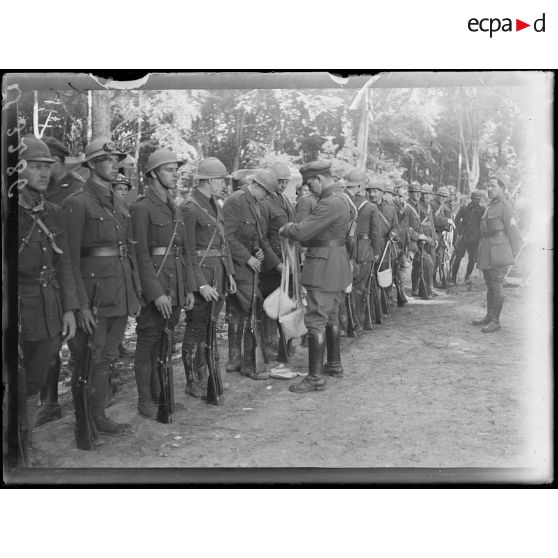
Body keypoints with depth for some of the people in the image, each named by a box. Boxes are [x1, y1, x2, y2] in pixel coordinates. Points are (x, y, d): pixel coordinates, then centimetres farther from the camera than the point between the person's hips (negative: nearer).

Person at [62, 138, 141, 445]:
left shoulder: (119, 203, 14)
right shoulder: (77, 203, -8)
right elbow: (70, 257, -13)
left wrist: (136, 292, 13)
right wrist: (81, 305, -17)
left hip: (122, 291, 7)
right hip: (94, 290, -7)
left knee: (107, 358, 15)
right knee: (88, 361, 3)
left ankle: (99, 417, 28)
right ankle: (82, 426, 16)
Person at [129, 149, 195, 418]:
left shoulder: (175, 209, 16)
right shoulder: (141, 208, -8)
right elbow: (141, 253, -15)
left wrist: (189, 289, 12)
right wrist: (156, 293, -19)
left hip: (176, 287, 7)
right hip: (153, 286, -7)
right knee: (149, 343, 1)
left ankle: (161, 395, 24)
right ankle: (145, 401, 12)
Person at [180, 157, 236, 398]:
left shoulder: (214, 204, 13)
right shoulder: (189, 208, -13)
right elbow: (188, 250, -16)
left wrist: (229, 274, 14)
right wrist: (201, 284, -18)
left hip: (218, 276, 8)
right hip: (200, 275, -8)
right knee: (196, 330, 2)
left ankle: (210, 378, 28)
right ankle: (194, 384, 14)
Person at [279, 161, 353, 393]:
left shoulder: (330, 203, -21)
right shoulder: (341, 198, 13)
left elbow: (303, 232, -25)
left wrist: (284, 229, -6)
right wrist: (296, 227, 4)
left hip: (324, 268, -11)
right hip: (337, 267, 11)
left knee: (315, 321, -7)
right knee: (331, 317, 20)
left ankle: (316, 378, -3)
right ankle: (334, 364, 34)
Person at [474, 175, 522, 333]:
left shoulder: (506, 206, -10)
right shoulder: (490, 206, 18)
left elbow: (513, 232, -13)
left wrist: (515, 255, -14)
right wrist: (483, 253, 16)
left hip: (499, 252, -9)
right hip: (487, 252, 9)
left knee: (496, 285, -6)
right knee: (489, 285, 15)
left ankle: (495, 321, -1)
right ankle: (489, 317, 25)